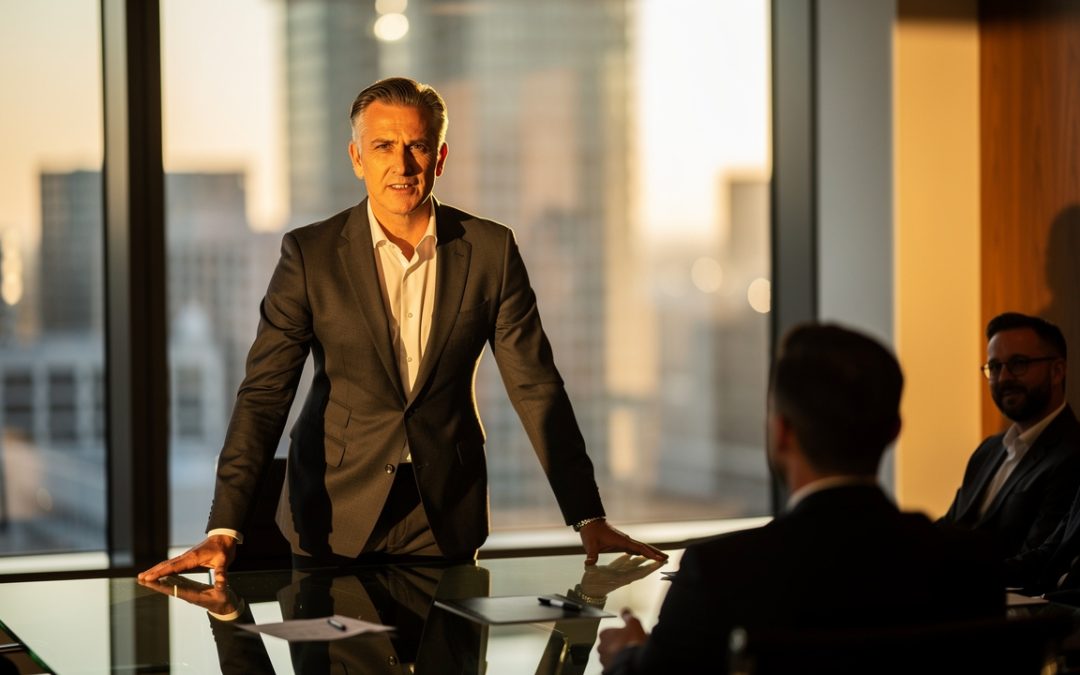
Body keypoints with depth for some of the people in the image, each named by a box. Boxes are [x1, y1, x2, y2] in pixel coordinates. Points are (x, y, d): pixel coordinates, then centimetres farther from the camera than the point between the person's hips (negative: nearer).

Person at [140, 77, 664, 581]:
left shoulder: (491, 251, -2)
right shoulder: (310, 253, -6)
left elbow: (536, 387, 0)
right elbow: (264, 394, -10)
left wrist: (588, 518, -6)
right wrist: (223, 531, -21)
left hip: (445, 516, 1)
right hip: (334, 516, -1)